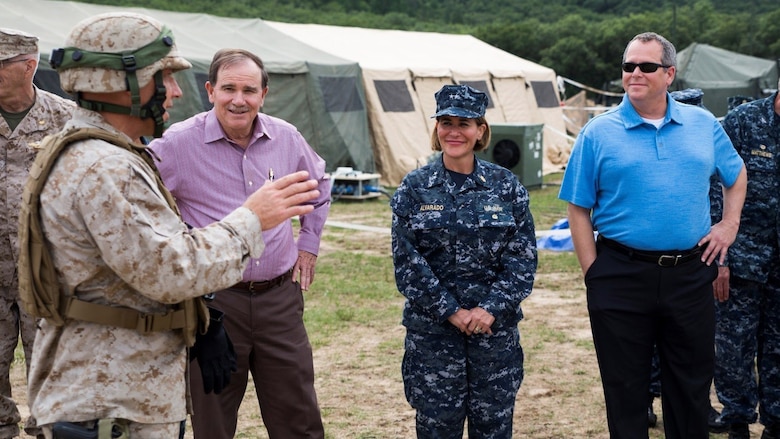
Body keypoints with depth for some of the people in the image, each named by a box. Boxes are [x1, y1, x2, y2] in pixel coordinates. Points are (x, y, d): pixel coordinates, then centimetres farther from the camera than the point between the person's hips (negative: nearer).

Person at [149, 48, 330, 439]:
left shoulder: (286, 138, 4)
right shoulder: (178, 143, -11)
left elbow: (318, 185, 23)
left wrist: (309, 244, 18)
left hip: (280, 298, 4)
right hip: (213, 301, -3)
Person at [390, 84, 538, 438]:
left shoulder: (506, 186, 2)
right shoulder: (414, 188, -1)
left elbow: (523, 258, -1)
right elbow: (408, 263, -5)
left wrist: (492, 308, -12)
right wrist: (450, 311, -11)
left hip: (496, 327, 1)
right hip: (432, 329, -1)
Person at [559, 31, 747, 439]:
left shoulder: (703, 124, 6)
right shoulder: (598, 133, -3)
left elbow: (736, 175, 22)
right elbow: (579, 210, -2)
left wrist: (729, 224, 8)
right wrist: (593, 274, -9)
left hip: (690, 273, 3)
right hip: (621, 278, -2)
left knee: (692, 384, 13)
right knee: (625, 389, 7)